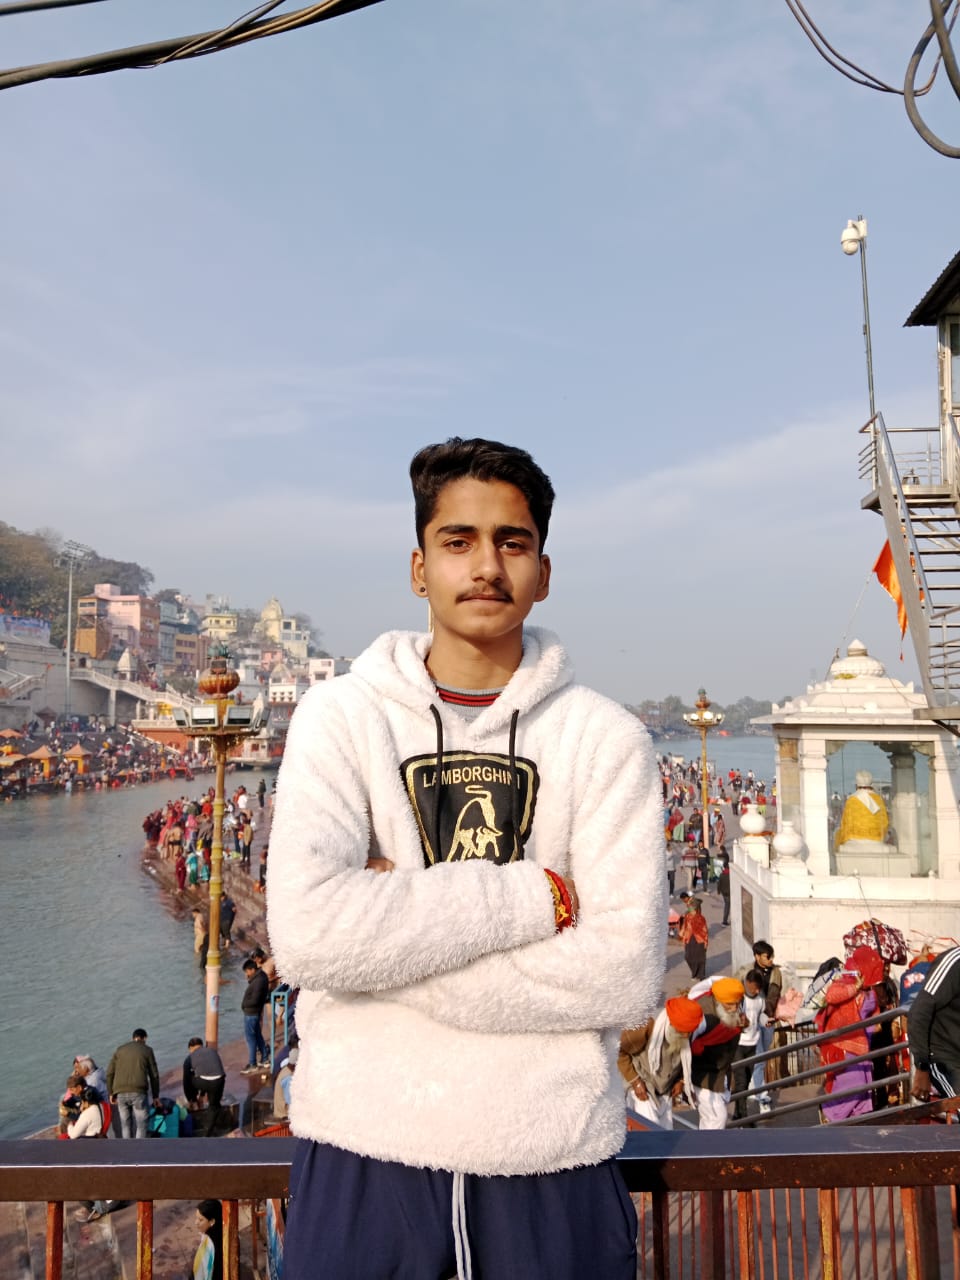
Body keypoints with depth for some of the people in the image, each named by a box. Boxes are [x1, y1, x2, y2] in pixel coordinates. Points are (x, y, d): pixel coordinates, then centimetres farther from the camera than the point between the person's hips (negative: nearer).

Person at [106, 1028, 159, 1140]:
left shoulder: (120, 1049, 18)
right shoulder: (147, 1050, 9)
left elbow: (110, 1073, 12)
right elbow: (154, 1075, 8)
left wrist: (111, 1093, 18)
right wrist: (155, 1096, 14)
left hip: (120, 1092, 3)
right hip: (138, 1091, -3)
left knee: (125, 1124, 13)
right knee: (141, 1125, 3)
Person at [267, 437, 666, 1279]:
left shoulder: (605, 739, -5)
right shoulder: (340, 717, -5)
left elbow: (628, 973, -13)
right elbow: (306, 934, -18)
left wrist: (393, 935, -15)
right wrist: (538, 894, -17)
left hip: (555, 1156, 1)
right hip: (365, 1147, 0)